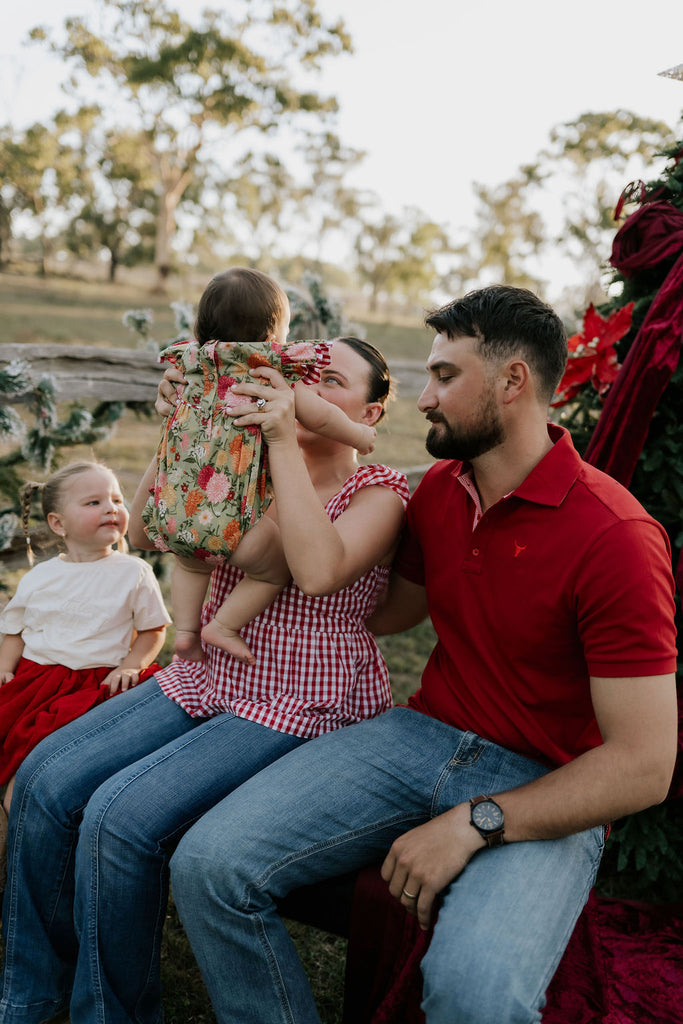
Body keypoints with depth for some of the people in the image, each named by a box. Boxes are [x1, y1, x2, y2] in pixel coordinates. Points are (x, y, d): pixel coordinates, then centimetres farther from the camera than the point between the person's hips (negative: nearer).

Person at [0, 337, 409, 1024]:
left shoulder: (379, 490, -4)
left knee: (120, 815, -24)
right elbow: (143, 533, 4)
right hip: (205, 679, 6)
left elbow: (322, 570, -25)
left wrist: (285, 442, -22)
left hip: (299, 704, -6)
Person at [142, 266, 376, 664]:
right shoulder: (279, 368, -1)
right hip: (229, 515, -6)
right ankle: (223, 627, 10)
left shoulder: (194, 363, 15)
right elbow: (317, 416, -8)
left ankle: (185, 629, 29)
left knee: (191, 562, 35)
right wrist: (358, 434, 9)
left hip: (172, 509, 6)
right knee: (276, 568, 15)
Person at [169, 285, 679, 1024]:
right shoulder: (441, 486, 5)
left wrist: (474, 824, -20)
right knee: (207, 864, -14)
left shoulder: (614, 537, -18)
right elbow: (385, 611, 21)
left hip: (544, 786, -5)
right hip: (421, 735, 6)